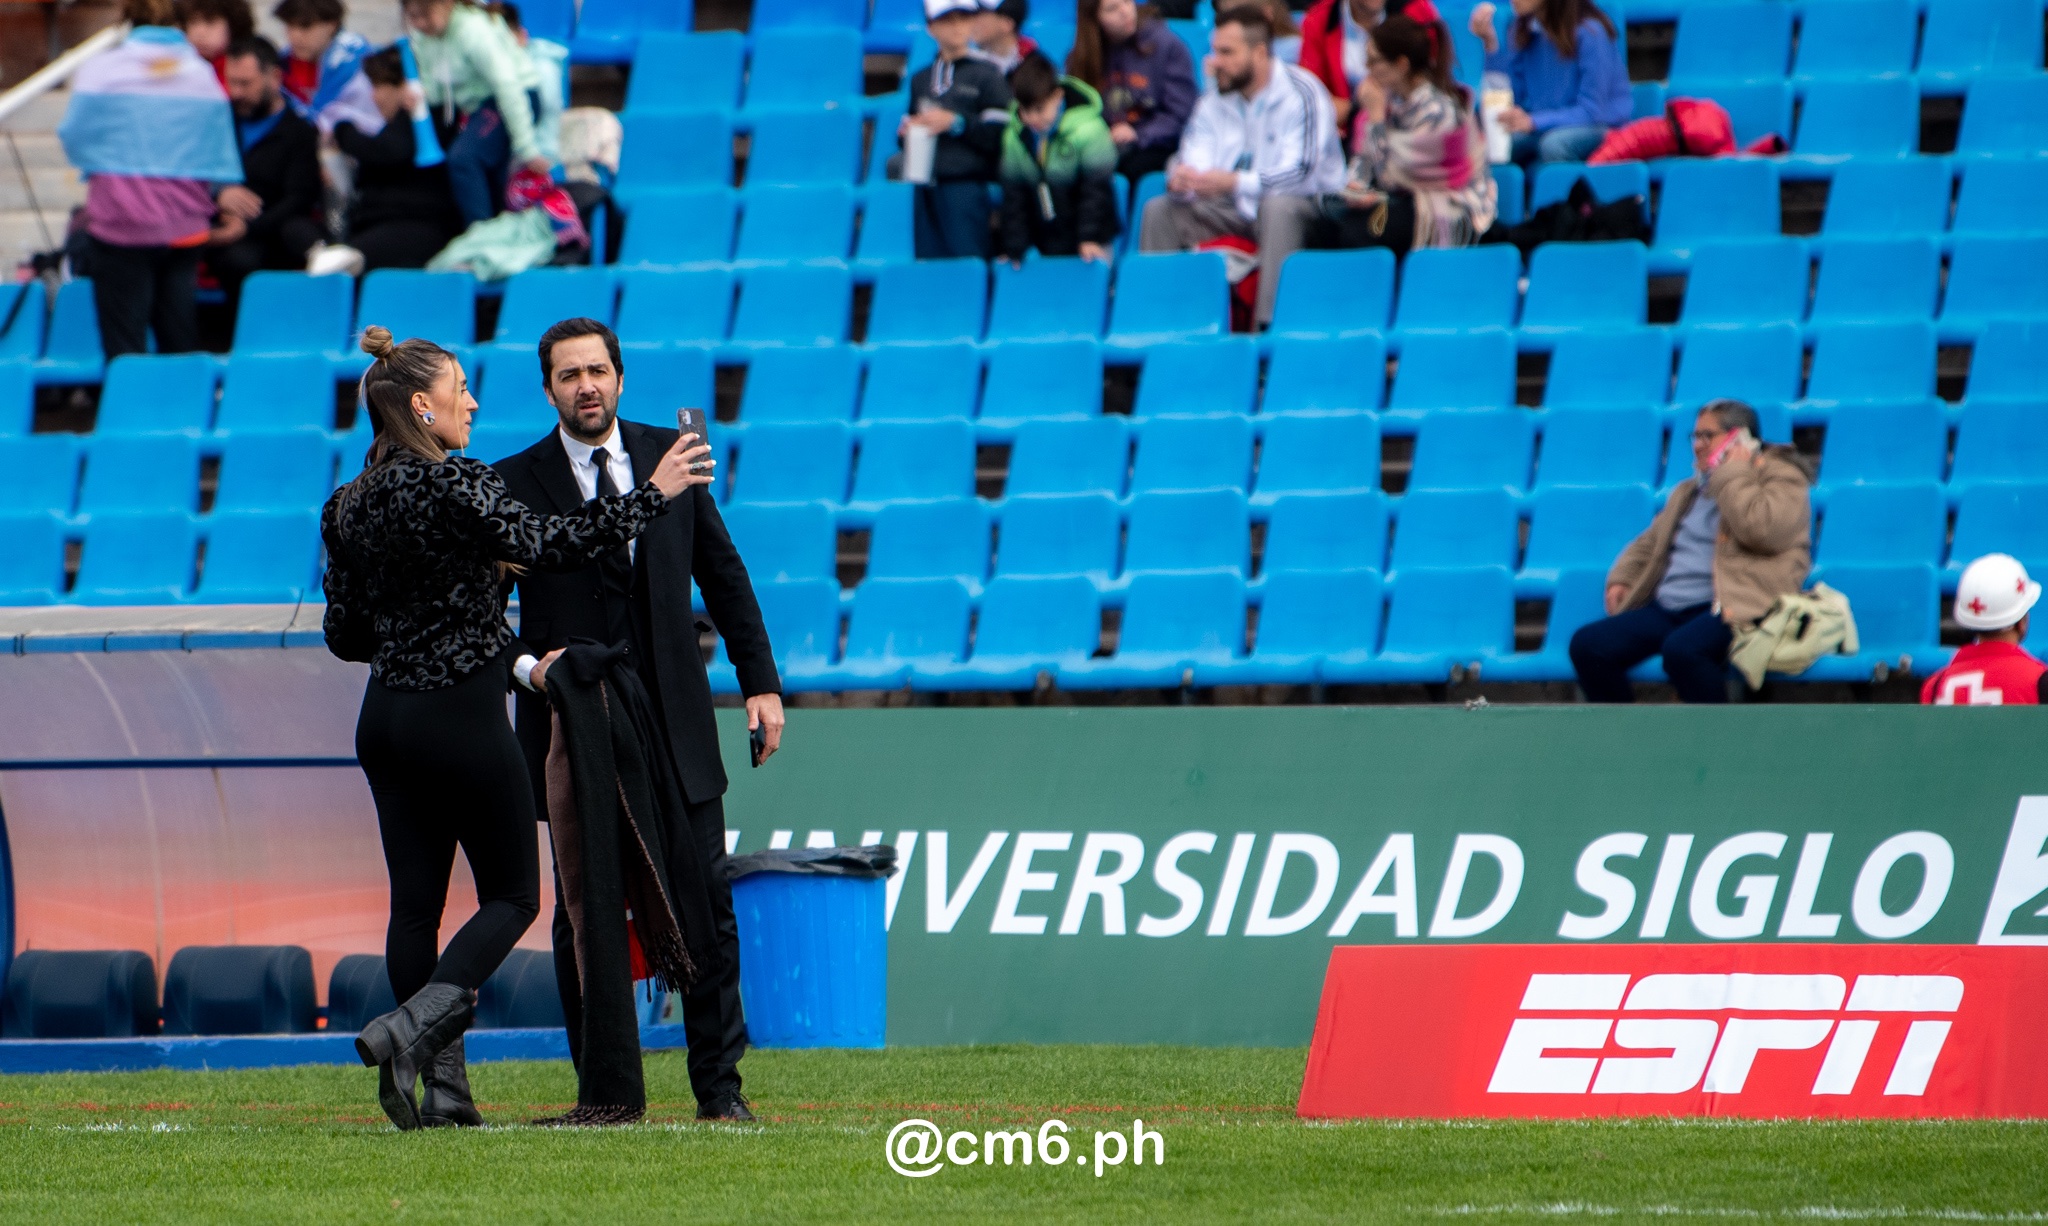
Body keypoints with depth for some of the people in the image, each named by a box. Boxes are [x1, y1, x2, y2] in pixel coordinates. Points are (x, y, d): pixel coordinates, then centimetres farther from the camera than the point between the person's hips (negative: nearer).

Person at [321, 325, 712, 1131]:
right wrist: (652, 494, -18)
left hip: (385, 720, 7)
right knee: (511, 896, 3)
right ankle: (410, 1028, -16)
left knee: (415, 900, 7)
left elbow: (344, 634, 11)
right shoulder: (454, 486, -15)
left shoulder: (348, 507, 7)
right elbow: (547, 548, -25)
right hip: (462, 717, -7)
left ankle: (443, 1084, 6)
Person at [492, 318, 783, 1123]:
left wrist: (760, 681, 8)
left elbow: (723, 574, 13)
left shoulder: (670, 454, 8)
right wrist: (527, 665, -18)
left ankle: (718, 1086, 5)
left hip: (673, 720, 2)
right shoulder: (515, 483, 0)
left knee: (703, 899, -2)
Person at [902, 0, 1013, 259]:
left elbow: (1000, 137, -6)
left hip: (967, 187, -5)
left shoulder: (987, 74, 2)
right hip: (927, 191, 5)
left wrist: (955, 123, -12)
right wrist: (905, 132, 3)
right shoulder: (920, 79, 19)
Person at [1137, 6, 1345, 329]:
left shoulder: (1301, 95, -16)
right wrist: (1180, 179, -29)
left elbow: (1303, 172, -27)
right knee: (1159, 210, -11)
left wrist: (1234, 182, -40)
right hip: (1234, 210, 6)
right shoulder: (1213, 102, 5)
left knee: (1278, 208, -39)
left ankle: (1270, 323, -43)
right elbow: (1194, 165, -2)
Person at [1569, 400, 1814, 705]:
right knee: (1587, 644, -13)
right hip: (1666, 608, 8)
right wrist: (1621, 579, 17)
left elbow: (1762, 530, -14)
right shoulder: (1689, 491, 30)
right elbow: (1649, 543, 36)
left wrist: (1731, 474, -5)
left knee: (1682, 649, -38)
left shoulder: (1781, 479, 6)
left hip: (1730, 609, -8)